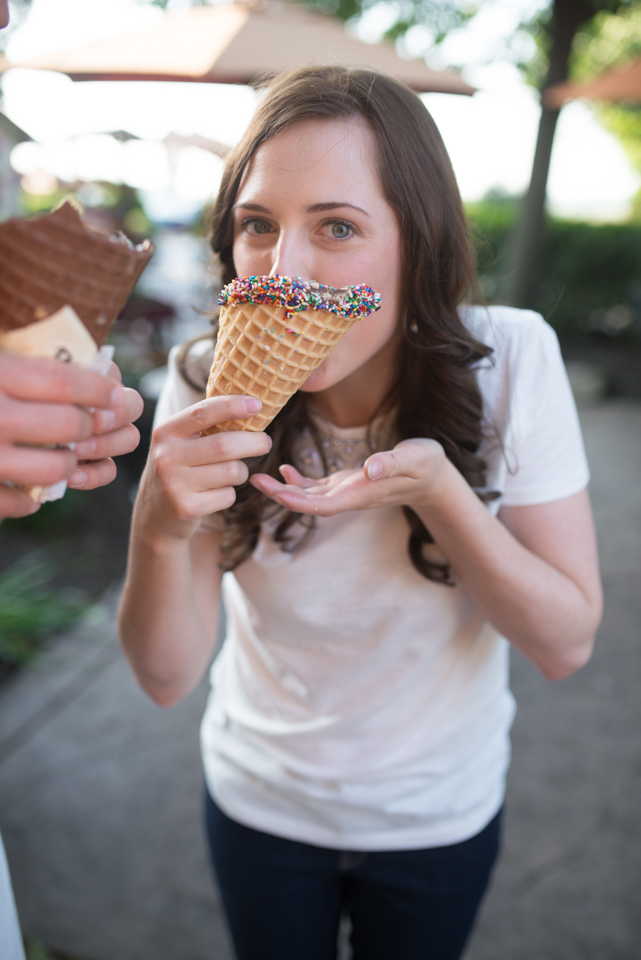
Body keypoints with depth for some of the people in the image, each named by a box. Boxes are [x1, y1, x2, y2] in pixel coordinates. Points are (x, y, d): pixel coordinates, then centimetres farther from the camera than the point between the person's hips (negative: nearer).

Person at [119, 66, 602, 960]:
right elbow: (168, 675, -20)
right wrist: (159, 526, -40)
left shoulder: (509, 359, -23)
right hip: (259, 801, 1)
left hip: (443, 812, 0)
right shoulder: (209, 386, -21)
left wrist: (436, 488, -35)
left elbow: (566, 643, -19)